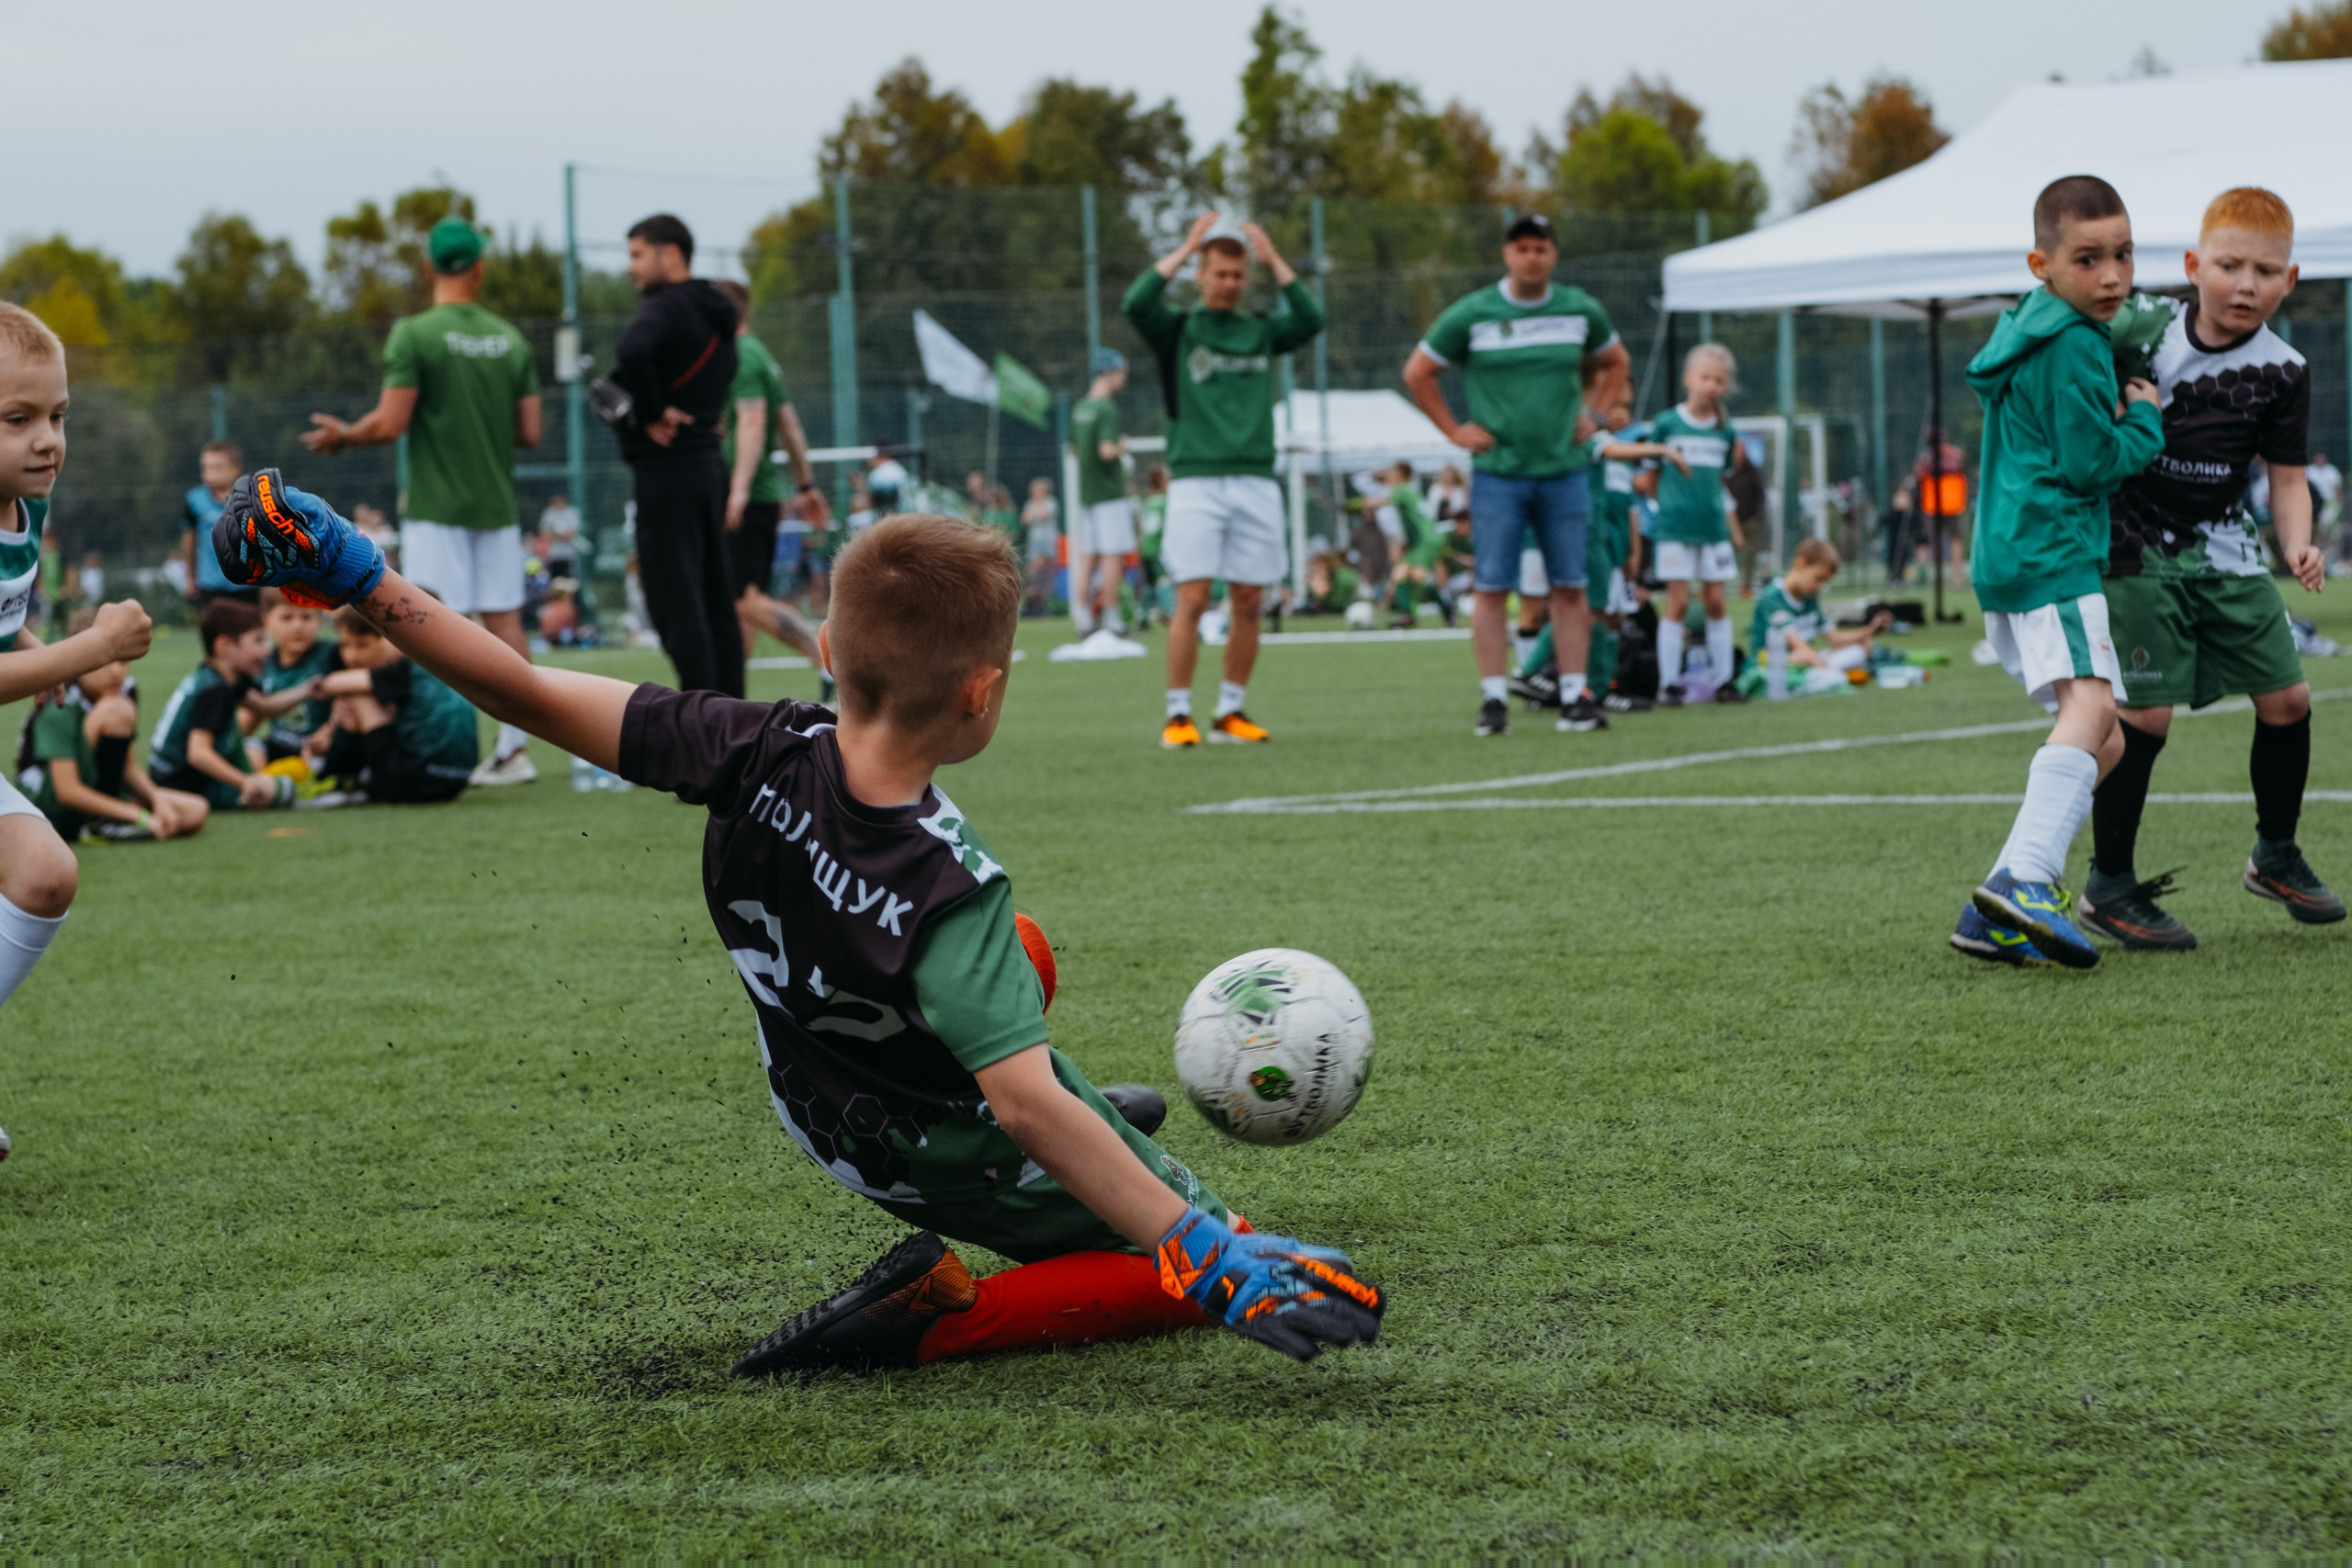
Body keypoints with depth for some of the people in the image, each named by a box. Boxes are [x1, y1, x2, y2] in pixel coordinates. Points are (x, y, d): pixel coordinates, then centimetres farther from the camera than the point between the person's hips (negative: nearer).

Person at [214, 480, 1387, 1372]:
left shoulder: (760, 756, -25)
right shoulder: (949, 890, -38)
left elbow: (536, 697, -23)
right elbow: (1023, 1100, -42)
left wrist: (356, 579, -16)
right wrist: (1211, 1259, -43)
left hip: (839, 1127, 7)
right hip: (985, 1167, -7)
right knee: (1201, 1264, 9)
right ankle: (933, 1315, -6)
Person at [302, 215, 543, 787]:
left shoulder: (414, 334, -9)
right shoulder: (511, 339, 6)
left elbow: (391, 423, -12)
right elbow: (530, 432, 7)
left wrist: (342, 435, 6)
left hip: (437, 508, -4)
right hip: (498, 504, 4)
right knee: (505, 621, 7)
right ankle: (514, 748, 6)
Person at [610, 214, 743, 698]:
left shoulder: (664, 308, -13)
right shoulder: (716, 317, 16)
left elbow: (633, 351, -33)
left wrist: (650, 413, -20)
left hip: (666, 471, -9)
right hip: (709, 462, 9)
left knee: (675, 605, -8)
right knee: (716, 601, 12)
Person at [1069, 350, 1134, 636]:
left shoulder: (1080, 408, 11)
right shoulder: (1107, 409, -15)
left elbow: (1073, 447, 21)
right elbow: (1107, 451, -25)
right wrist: (1121, 448, -4)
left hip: (1086, 492, 8)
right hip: (1109, 492, -8)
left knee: (1088, 557, 9)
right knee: (1113, 555, -4)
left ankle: (1083, 619, 9)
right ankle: (1111, 619, -4)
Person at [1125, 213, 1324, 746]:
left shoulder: (1260, 333, 15)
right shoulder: (1177, 330, 7)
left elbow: (1311, 320, -1)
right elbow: (1135, 303, -11)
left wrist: (1273, 258, 0)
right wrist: (1187, 246, -7)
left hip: (1256, 481, 3)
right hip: (1196, 479, -3)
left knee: (1248, 603, 2)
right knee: (1192, 599, -10)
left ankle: (1230, 712, 12)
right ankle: (1178, 715, -6)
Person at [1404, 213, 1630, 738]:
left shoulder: (1581, 310, 5)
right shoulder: (1471, 315, -2)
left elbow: (1615, 362, 23)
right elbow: (1417, 372, 7)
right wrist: (1453, 430, 1)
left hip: (1563, 472, 2)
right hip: (1497, 473, -2)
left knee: (1569, 587, 1)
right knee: (1491, 588, -4)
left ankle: (1575, 697, 5)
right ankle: (1494, 700, -1)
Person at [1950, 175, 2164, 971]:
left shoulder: (2028, 331, 20)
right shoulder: (2073, 347, -11)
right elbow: (2092, 462, -15)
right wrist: (2145, 418, 2)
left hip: (2010, 558, 11)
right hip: (2052, 554, -11)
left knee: (2104, 740, 14)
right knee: (2090, 703, -28)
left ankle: (1996, 913, 9)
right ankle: (2026, 881, -48)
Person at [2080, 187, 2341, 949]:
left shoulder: (2281, 371, -3)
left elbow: (2286, 477, 0)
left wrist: (2297, 545, -16)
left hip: (2225, 552, 4)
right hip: (2139, 550, -4)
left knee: (2287, 697, 5)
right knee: (2144, 714, -10)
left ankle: (2275, 855, 28)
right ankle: (2108, 888, 0)